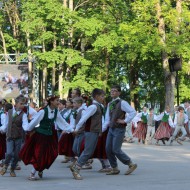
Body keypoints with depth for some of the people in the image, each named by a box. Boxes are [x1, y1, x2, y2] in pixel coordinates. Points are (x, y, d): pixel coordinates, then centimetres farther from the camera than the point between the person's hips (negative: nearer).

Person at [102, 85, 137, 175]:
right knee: (108, 149, 3)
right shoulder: (110, 104, 13)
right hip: (111, 129, 7)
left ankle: (131, 164, 6)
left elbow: (133, 112, -16)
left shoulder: (122, 103, -10)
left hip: (119, 129, -7)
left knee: (116, 150, -9)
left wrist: (125, 121, -17)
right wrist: (102, 130, 9)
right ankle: (114, 169, 15)